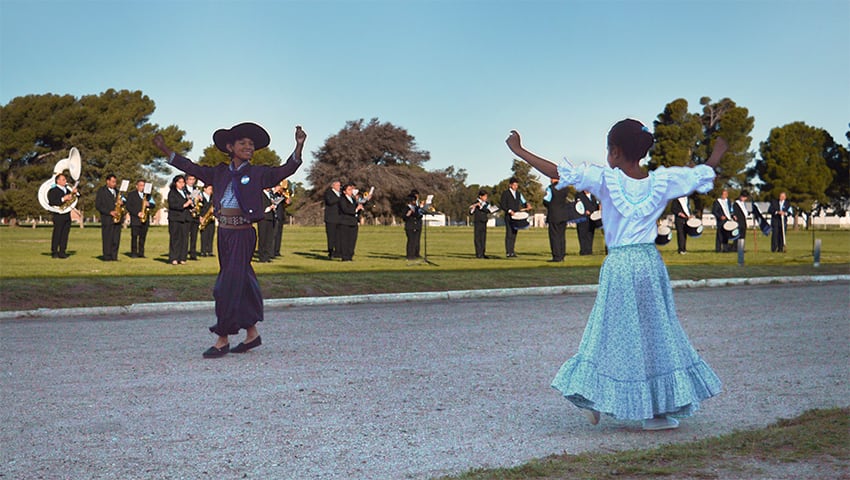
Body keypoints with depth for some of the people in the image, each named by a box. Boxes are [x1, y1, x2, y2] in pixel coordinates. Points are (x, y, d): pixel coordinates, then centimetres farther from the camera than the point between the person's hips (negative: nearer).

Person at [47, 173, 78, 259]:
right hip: (58, 215, -6)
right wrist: (63, 199, -20)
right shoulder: (53, 191, -2)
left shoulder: (67, 190, 19)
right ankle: (54, 252, 2)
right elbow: (52, 203, -16)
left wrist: (74, 193, -1)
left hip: (67, 215, 6)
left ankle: (62, 252, 9)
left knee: (65, 234, 5)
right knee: (57, 234, -4)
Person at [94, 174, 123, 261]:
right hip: (107, 218, -5)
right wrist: (109, 212, -15)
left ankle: (114, 256, 6)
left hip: (117, 218, 5)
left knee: (116, 239, 2)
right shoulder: (101, 191, 1)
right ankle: (107, 257, -1)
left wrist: (121, 202, 0)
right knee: (107, 239, -5)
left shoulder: (117, 191, 20)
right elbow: (97, 205, -6)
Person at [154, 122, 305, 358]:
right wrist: (165, 150, 18)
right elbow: (193, 168, 19)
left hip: (243, 234, -5)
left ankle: (222, 340, 1)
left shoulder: (257, 173, -1)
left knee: (229, 286, -6)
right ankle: (252, 333, 23)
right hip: (224, 233, 5)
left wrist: (299, 146, -26)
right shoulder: (220, 173, 11)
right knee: (242, 283, 12)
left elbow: (286, 170, -12)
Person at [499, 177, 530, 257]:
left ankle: (512, 251, 10)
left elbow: (523, 202, 19)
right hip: (509, 216, -5)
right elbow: (502, 205, -7)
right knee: (509, 234, -9)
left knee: (514, 234, 6)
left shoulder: (518, 193, 16)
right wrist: (509, 211, -19)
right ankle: (508, 252, -8)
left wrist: (527, 205, -4)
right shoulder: (505, 193, -2)